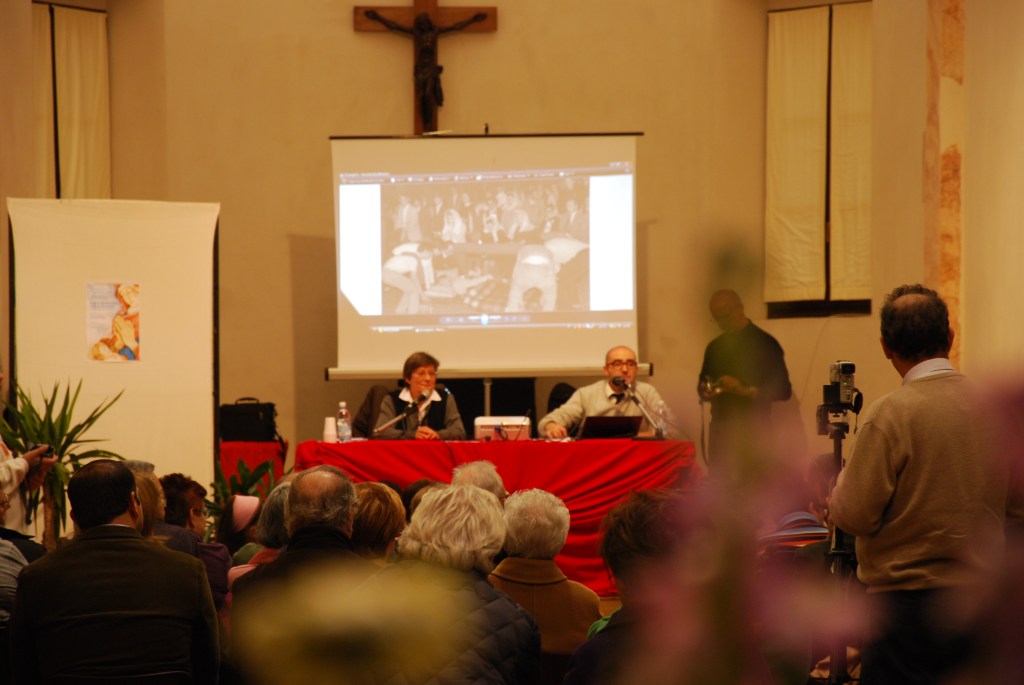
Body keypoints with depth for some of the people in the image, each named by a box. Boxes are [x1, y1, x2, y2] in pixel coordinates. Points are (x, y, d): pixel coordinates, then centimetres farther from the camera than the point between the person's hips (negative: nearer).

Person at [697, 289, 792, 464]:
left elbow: (783, 390, -7)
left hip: (752, 430, -5)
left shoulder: (765, 344, -3)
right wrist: (705, 392, -2)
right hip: (720, 430, 5)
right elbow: (703, 383, 23)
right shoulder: (714, 347, 14)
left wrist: (746, 390, -20)